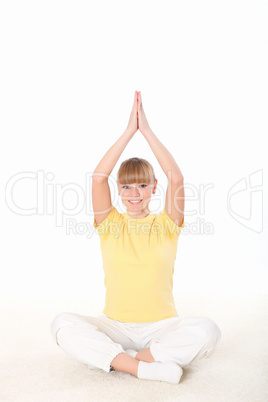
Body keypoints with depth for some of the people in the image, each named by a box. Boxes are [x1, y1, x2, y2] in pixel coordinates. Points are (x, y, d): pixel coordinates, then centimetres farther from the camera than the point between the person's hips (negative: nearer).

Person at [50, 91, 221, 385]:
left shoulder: (166, 225, 3)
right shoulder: (110, 225, 4)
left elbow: (177, 178, -11)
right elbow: (98, 177, -10)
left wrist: (146, 130, -8)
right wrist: (129, 131, -10)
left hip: (161, 326, 0)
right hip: (115, 325, 0)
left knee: (207, 331, -30)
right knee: (62, 324, -26)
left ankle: (111, 359, -20)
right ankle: (145, 368, -26)